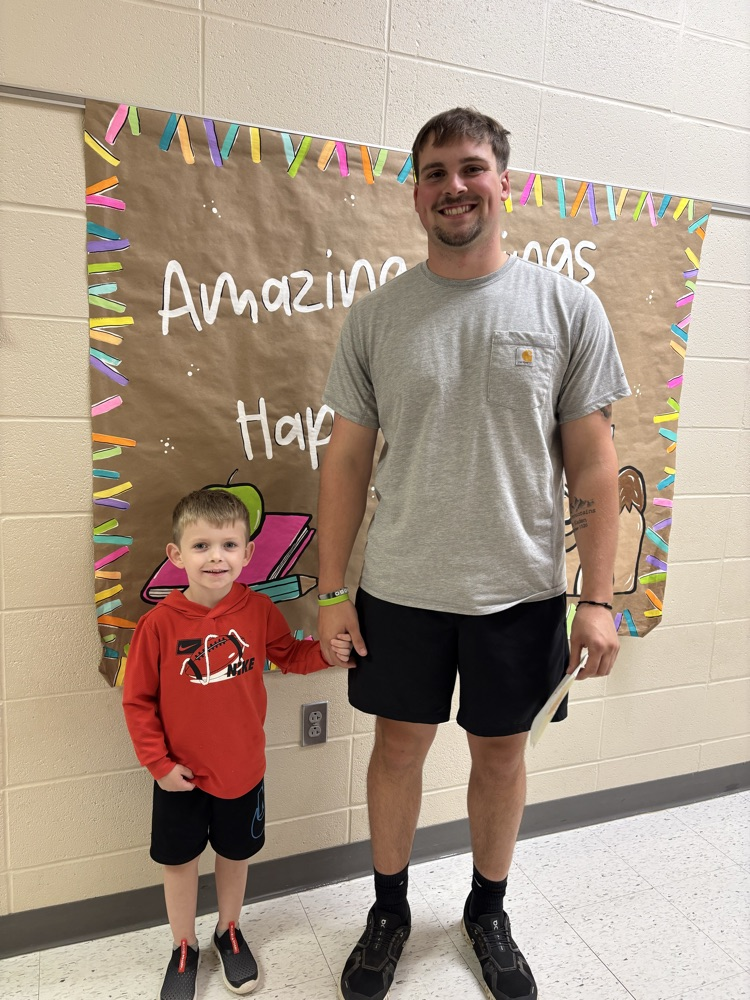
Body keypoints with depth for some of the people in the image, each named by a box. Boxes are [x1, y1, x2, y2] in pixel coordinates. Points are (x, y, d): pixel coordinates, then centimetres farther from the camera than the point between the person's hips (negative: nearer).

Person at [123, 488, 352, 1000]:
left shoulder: (260, 610, -14)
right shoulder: (160, 623, -20)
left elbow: (289, 655, 3)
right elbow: (138, 701, -10)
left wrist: (327, 651, -15)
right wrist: (159, 762, -10)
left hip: (243, 769, 2)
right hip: (182, 776, -1)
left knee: (235, 855, 22)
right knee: (179, 862, 18)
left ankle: (230, 932, 50)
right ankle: (185, 949, 45)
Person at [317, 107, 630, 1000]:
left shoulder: (567, 306, -3)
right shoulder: (377, 315, 0)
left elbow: (592, 462, -3)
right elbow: (347, 458, 1)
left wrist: (598, 597, -5)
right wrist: (332, 591, -1)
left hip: (520, 590, 0)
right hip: (401, 588, 1)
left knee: (500, 753, 16)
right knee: (399, 746, 15)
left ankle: (488, 912, 43)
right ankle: (389, 912, 42)